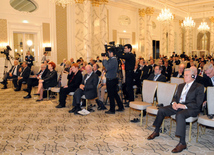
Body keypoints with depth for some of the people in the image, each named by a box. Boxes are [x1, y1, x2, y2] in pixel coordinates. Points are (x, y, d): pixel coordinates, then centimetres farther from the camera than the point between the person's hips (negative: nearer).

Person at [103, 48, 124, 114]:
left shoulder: (114, 60, -18)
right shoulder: (111, 59, 12)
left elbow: (107, 68, -26)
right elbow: (104, 65, 19)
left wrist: (105, 60, -16)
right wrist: (104, 59, 6)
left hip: (111, 80, -10)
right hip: (111, 79, 10)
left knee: (111, 95, 0)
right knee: (115, 94, 17)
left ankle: (112, 110, 11)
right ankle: (121, 107, 27)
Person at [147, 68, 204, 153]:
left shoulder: (199, 87, 0)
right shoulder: (181, 85, 22)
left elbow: (198, 104, -9)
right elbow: (175, 97, 22)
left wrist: (184, 106, -21)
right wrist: (174, 103, -2)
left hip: (190, 108, -7)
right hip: (178, 106, 7)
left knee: (180, 115, -37)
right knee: (161, 110, -11)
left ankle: (182, 143, -33)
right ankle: (156, 131, 7)